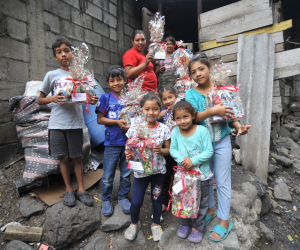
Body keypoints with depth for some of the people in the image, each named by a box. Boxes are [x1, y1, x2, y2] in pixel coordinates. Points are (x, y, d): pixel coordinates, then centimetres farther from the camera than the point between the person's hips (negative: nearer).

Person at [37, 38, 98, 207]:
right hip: (57, 123, 0)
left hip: (75, 122, 0)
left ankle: (81, 189, 22)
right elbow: (40, 100, 7)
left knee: (77, 157, 8)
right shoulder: (51, 75, 3)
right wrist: (52, 99, -14)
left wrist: (92, 100, -13)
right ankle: (68, 190, 26)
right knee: (63, 158, 9)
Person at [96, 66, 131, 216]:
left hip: (128, 142, 2)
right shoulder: (106, 98, -2)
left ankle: (123, 197, 35)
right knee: (108, 175, 10)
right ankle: (106, 200, 31)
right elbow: (100, 120, -4)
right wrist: (117, 122, -15)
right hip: (112, 143, -2)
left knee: (126, 174, 15)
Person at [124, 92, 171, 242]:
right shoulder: (134, 128, -9)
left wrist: (160, 150, -21)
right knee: (136, 202, 6)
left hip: (158, 170, 1)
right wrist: (128, 155, -20)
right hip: (140, 171, 0)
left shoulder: (163, 129, -8)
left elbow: (168, 149, 0)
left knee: (157, 198, 18)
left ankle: (156, 224, 45)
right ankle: (134, 224, 40)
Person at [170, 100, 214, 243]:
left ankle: (198, 227, 37)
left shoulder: (202, 131, -17)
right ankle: (185, 224, 42)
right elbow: (173, 149, -2)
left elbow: (209, 151, -16)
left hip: (201, 174, -2)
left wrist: (193, 161, -25)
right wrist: (182, 159, -20)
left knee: (200, 202, 14)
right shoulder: (175, 132, -8)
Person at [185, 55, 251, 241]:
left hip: (222, 142, -1)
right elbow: (192, 117, -18)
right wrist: (212, 111, -30)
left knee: (222, 182, 6)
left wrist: (239, 126, -13)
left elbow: (229, 115, 4)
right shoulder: (191, 94, -4)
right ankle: (210, 209, 40)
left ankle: (224, 221, 23)